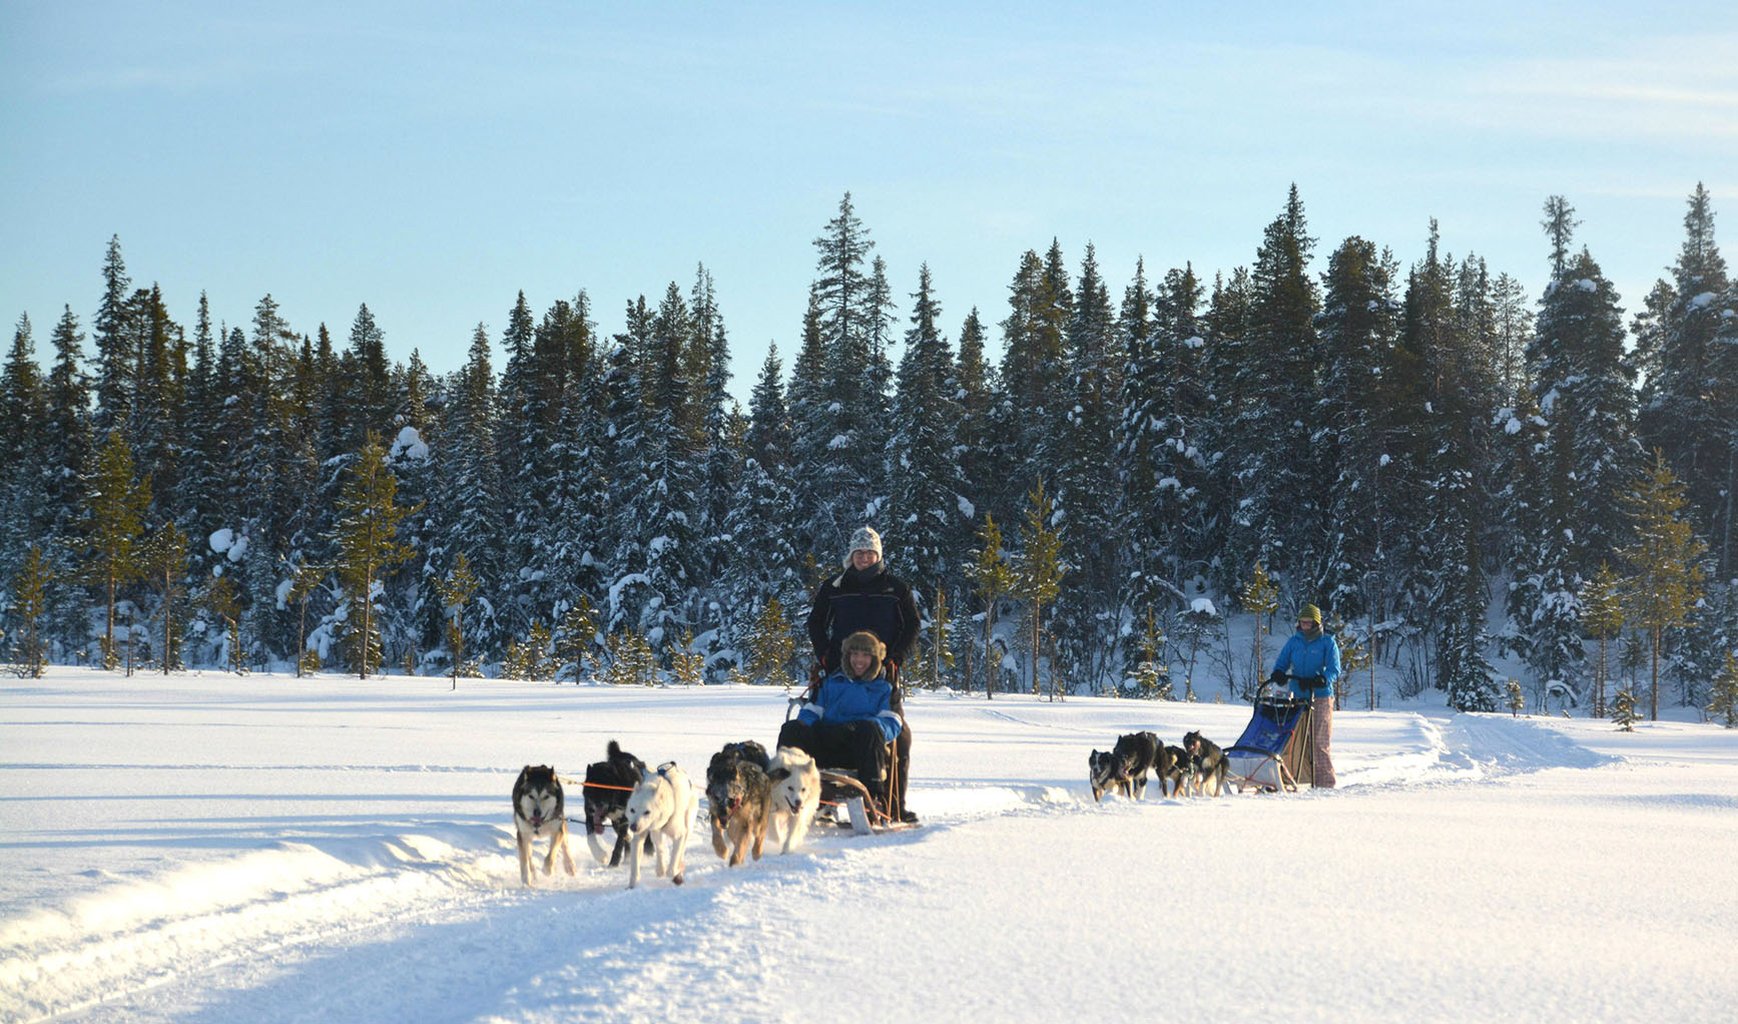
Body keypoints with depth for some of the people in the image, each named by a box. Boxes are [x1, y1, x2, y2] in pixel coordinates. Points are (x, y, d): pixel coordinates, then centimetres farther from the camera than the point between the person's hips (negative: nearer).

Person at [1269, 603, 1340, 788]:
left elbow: (1334, 669, -6)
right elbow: (1281, 663, 14)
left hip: (1321, 698, -4)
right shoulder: (1294, 642, 13)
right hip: (1297, 697, 4)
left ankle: (1324, 781, -5)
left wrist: (1320, 680, -25)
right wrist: (1279, 675, -10)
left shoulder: (1328, 643, 2)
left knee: (1320, 741, -7)